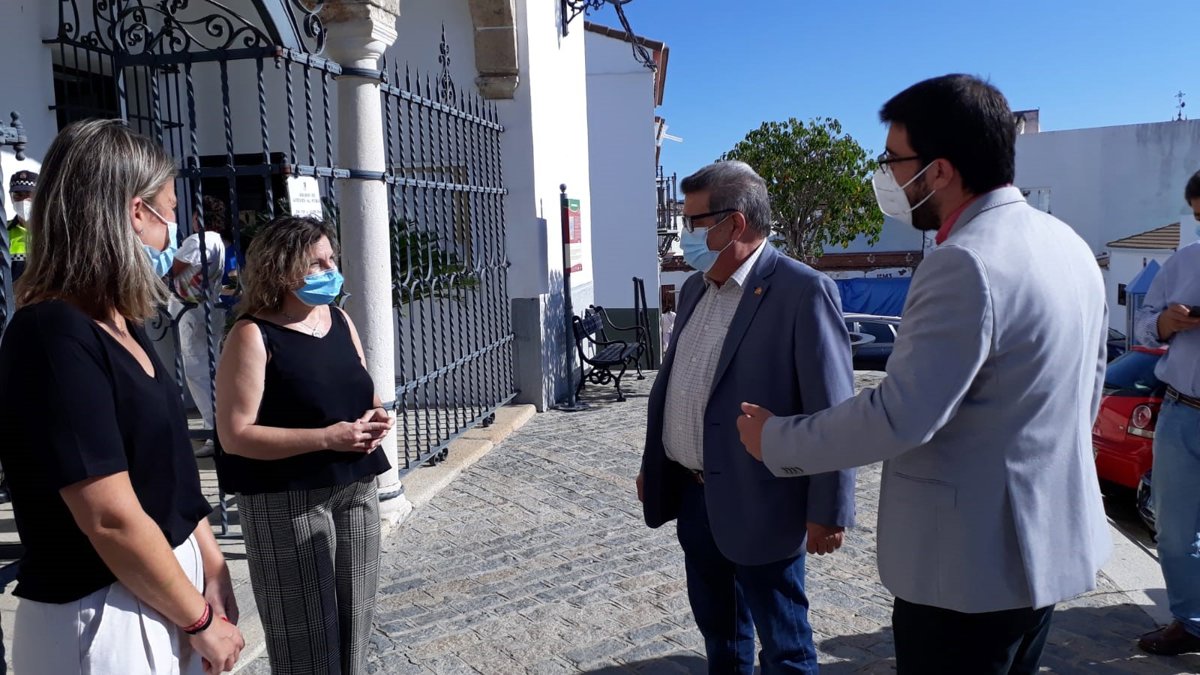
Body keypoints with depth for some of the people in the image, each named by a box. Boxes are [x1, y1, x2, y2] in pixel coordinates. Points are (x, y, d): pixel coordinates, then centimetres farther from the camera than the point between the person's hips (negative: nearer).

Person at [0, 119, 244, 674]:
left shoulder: (119, 326, 6)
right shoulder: (55, 336, -22)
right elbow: (111, 519, -25)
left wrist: (213, 573, 7)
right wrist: (202, 620, -14)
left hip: (166, 587, 8)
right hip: (100, 617, -8)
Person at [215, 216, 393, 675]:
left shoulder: (339, 319, 7)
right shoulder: (254, 335, -13)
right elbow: (235, 435, -18)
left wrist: (375, 417, -3)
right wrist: (326, 437, -24)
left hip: (356, 489, 7)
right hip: (287, 501, -6)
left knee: (355, 624, 17)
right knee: (305, 637, 5)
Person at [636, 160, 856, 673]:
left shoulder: (803, 291, -16)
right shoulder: (695, 289, 9)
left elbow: (832, 410, -17)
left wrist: (827, 510, -16)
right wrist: (652, 466, 19)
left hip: (757, 503, -7)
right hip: (692, 494, 8)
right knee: (716, 627, 24)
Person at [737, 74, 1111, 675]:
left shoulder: (964, 265, -25)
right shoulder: (1067, 243, 7)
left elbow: (900, 415, -28)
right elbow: (1087, 389, 16)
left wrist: (775, 440, -16)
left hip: (970, 563, -9)